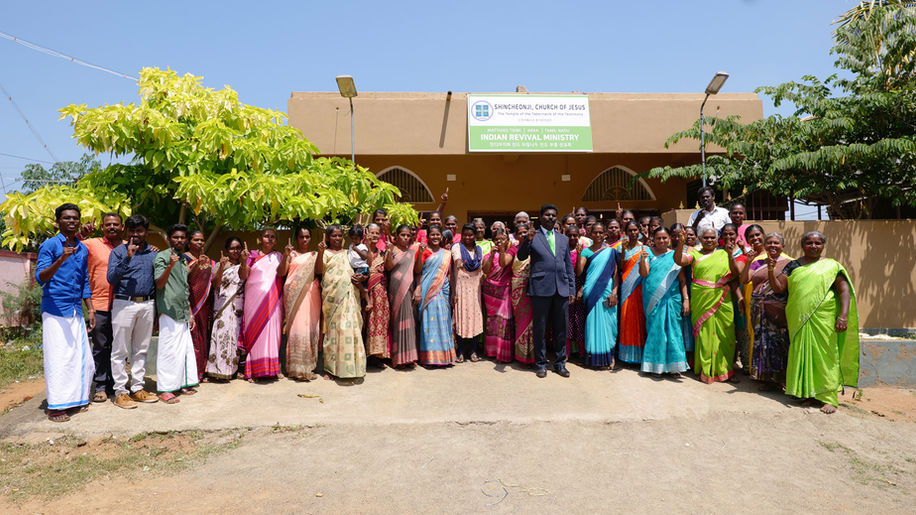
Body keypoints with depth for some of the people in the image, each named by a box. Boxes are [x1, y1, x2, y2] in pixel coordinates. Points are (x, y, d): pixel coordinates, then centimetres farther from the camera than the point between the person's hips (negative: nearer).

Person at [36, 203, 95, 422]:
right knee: (57, 357, -5)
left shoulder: (83, 249, 14)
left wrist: (90, 309, 15)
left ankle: (75, 399, 16)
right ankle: (55, 407, 2)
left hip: (76, 311, 6)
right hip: (55, 311, -6)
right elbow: (40, 277, -14)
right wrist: (61, 260, -30)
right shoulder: (50, 245, -4)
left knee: (81, 356, 6)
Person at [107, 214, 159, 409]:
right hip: (124, 303, -4)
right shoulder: (118, 251, 2)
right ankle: (120, 392, 8)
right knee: (120, 350, 0)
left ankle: (137, 389, 19)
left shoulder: (153, 253, 12)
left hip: (147, 305, 4)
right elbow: (111, 278, -11)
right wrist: (127, 258, -20)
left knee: (141, 349, 10)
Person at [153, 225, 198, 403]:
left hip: (183, 313, 8)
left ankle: (182, 383, 21)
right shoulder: (162, 257, -5)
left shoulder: (185, 259, 18)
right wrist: (170, 266, -32)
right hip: (169, 312, -7)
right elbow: (159, 284, -16)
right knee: (169, 350, -5)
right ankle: (164, 389, 2)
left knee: (185, 349, 10)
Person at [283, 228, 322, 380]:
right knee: (296, 327, -6)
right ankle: (296, 368, 0)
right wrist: (285, 256, -13)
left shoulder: (314, 255, 14)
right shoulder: (291, 253, 9)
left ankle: (308, 366, 10)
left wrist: (320, 254, -10)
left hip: (311, 293, 2)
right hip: (294, 293, -2)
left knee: (310, 326, 1)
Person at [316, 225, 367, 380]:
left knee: (351, 326, 0)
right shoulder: (325, 253, 6)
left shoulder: (347, 253, 19)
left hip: (349, 295, 4)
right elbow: (318, 271, -9)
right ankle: (334, 365, 5)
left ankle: (352, 364, 9)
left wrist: (358, 276, 3)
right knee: (335, 327, -5)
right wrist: (320, 252, -21)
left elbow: (354, 271, 26)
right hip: (332, 295, -4)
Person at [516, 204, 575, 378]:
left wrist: (572, 289, 11)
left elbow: (569, 266, 17)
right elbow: (521, 256, -7)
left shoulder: (563, 239, 16)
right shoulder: (532, 237, 4)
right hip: (541, 288, -4)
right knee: (540, 328, 4)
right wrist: (527, 240, -24)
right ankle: (541, 363, 16)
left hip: (562, 289, 4)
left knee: (561, 328, 9)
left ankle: (560, 363, 22)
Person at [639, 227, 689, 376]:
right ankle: (654, 365, 12)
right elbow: (644, 274, -7)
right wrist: (642, 258, -22)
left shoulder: (674, 255, 6)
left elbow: (682, 280, 5)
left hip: (671, 298, 0)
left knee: (672, 330, 1)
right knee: (654, 330, 3)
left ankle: (674, 365, 8)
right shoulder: (649, 253, 5)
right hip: (653, 300, 0)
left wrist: (686, 299, -3)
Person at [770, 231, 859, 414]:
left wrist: (843, 315, -13)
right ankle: (804, 391, 17)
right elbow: (778, 288, 6)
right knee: (801, 354, 6)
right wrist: (771, 270, -11)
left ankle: (828, 397, 6)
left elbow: (844, 291, -1)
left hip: (823, 319, -2)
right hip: (798, 320, 2)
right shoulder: (793, 266, 11)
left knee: (824, 355, -1)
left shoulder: (832, 266, 5)